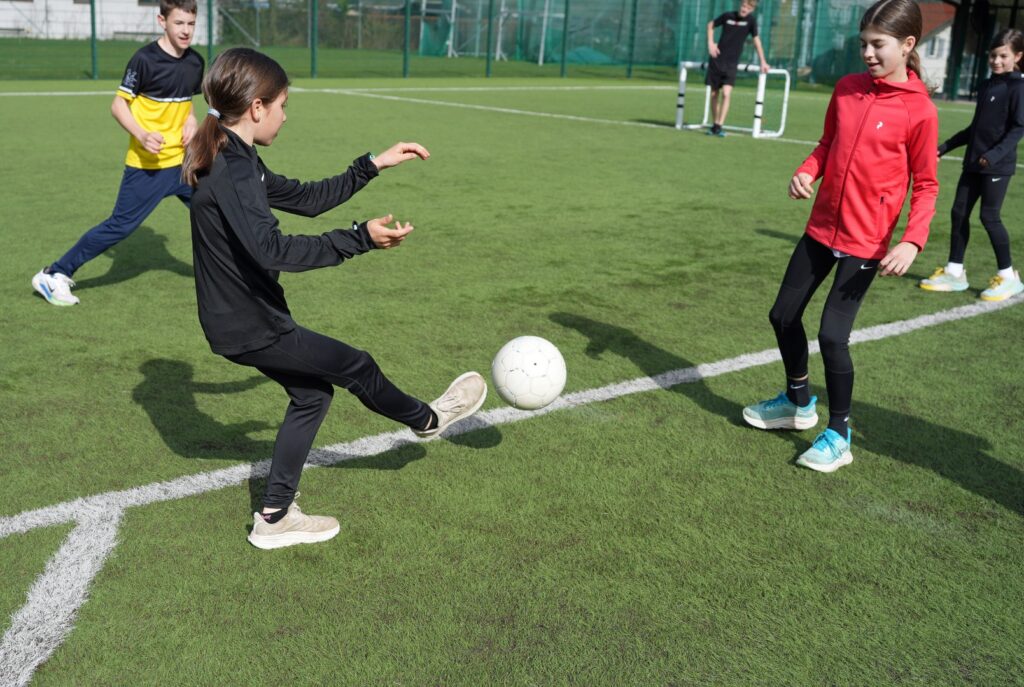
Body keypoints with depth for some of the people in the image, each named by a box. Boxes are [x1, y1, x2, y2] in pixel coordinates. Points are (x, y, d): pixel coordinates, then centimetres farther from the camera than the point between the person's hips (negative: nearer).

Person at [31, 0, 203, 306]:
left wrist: (191, 121, 1)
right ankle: (54, 275, 8)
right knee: (121, 225, -4)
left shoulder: (195, 62, 4)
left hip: (182, 161, 6)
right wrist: (142, 135, -26)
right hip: (147, 165, -6)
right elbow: (119, 104, -10)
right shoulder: (145, 59, -14)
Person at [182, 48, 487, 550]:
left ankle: (275, 517, 23)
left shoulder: (232, 160, 8)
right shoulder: (232, 169, -25)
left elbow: (306, 198, 14)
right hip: (249, 326, -10)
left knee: (312, 391, 19)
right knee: (355, 366, 8)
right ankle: (427, 421, 35)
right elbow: (271, 250, -37)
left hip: (239, 319, 10)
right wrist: (361, 239, -35)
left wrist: (374, 165, 12)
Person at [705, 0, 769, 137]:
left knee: (726, 94, -19)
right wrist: (710, 43, 0)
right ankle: (714, 125, 20)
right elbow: (711, 25, 14)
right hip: (716, 60, 2)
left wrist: (763, 62, -6)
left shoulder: (751, 20, -5)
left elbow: (756, 40, -3)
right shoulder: (728, 16, -1)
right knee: (714, 94, 6)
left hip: (731, 64, -2)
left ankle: (719, 126, -16)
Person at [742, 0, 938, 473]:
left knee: (832, 335, -11)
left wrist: (912, 241, -20)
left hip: (866, 242, -6)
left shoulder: (919, 110, -12)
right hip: (821, 227, 7)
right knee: (783, 315, 14)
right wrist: (806, 172, -7)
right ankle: (799, 403, 38)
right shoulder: (846, 89, 2)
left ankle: (838, 436, 10)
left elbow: (925, 185, -7)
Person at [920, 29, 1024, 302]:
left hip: (998, 165, -8)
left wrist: (995, 154, -26)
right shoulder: (986, 86, 14)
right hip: (973, 161, 8)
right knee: (959, 212, 6)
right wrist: (946, 146, 21)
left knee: (989, 216, -6)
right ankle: (954, 272, 14)